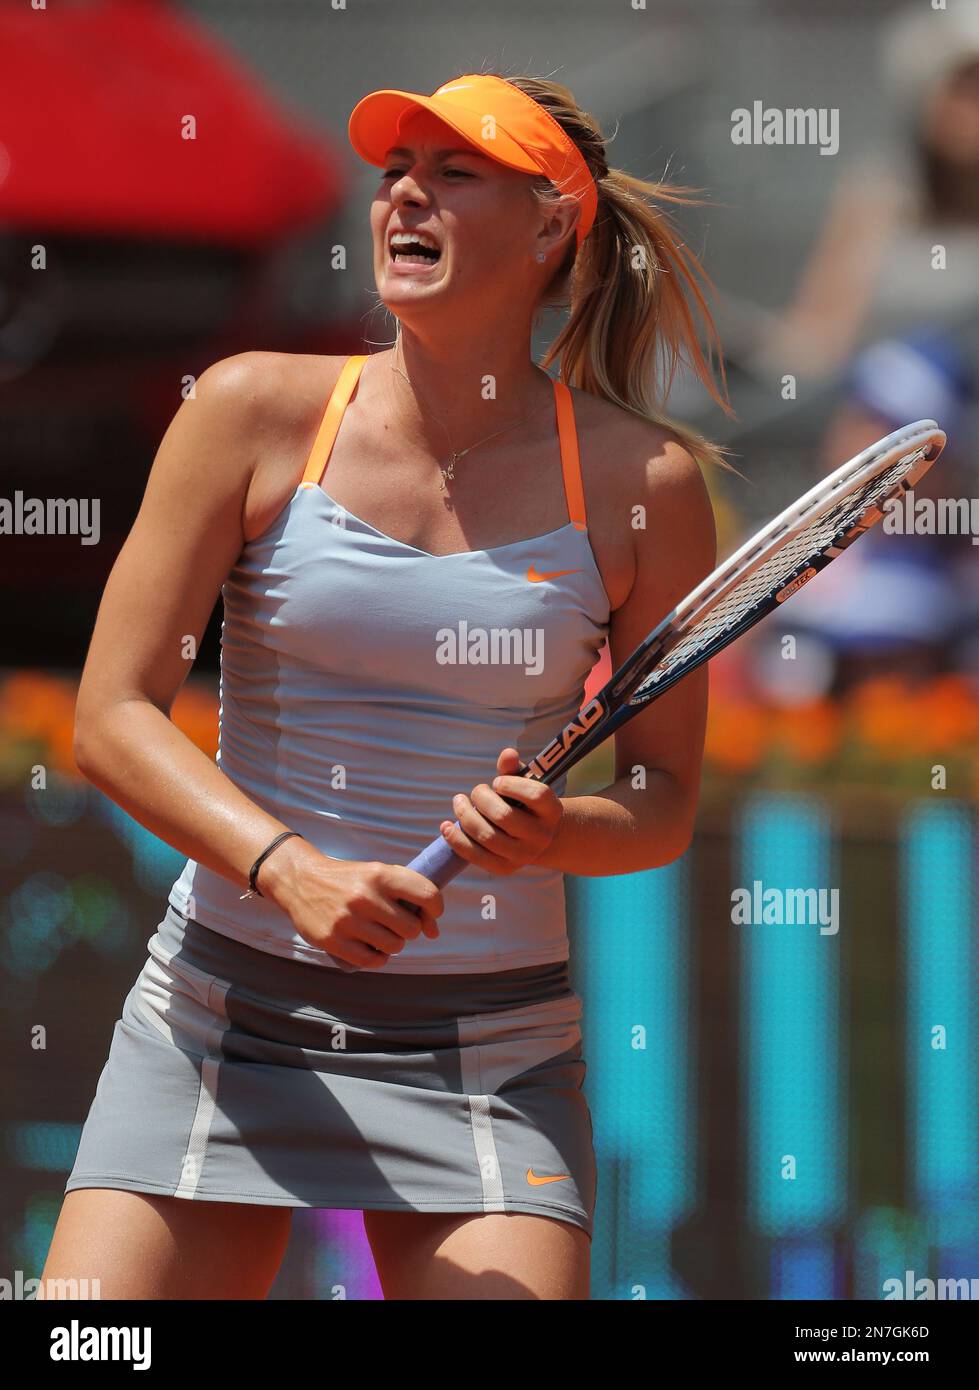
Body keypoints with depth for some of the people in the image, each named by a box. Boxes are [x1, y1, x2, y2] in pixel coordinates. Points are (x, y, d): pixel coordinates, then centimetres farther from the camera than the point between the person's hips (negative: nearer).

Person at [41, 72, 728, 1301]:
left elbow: (665, 804, 5)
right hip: (225, 1010, 0)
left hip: (491, 1047, 0)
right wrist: (290, 868, -20)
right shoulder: (256, 411, -3)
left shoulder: (642, 481, -2)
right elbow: (113, 717, -5)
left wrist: (557, 834, -18)